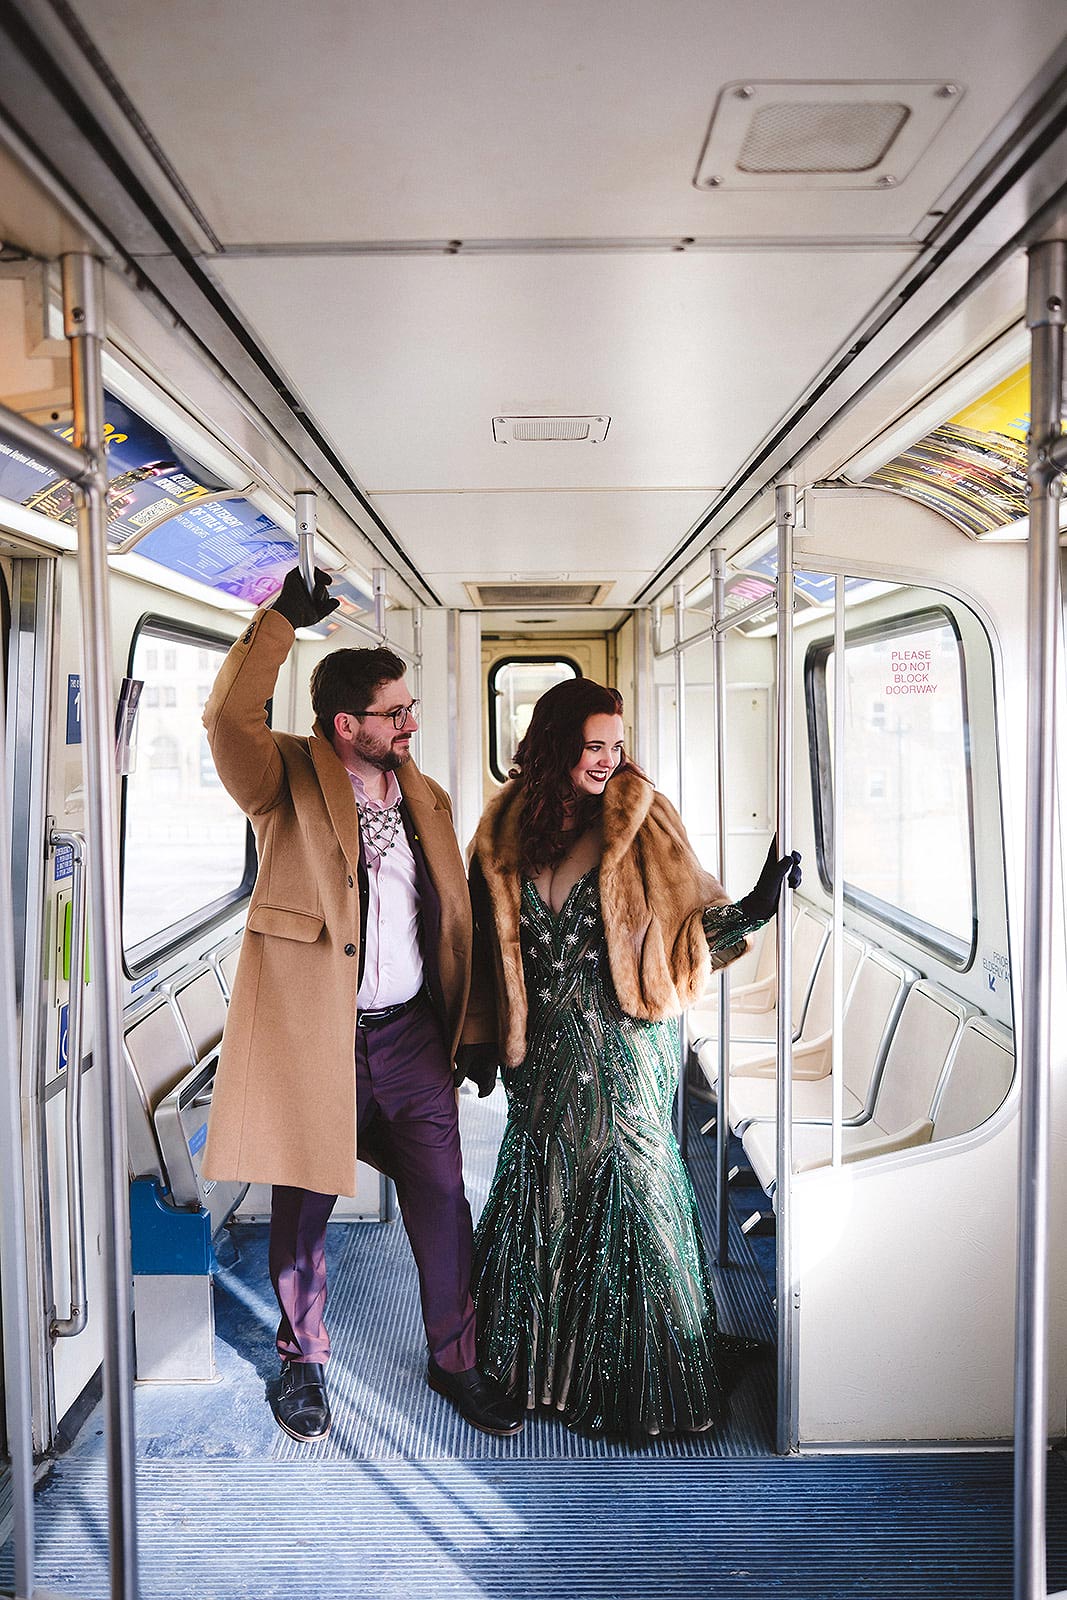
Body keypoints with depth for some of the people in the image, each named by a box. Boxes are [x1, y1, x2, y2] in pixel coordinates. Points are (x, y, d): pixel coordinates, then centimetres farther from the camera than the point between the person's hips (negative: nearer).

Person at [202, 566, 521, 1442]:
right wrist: (282, 618, -23)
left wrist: (469, 1030, 13)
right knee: (303, 1206, 12)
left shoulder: (429, 799, 9)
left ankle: (455, 1358, 31)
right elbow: (228, 717, -26)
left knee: (443, 1199, 9)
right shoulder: (290, 782, -5)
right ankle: (303, 1361, 36)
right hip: (309, 1036, -4)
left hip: (410, 1035, 4)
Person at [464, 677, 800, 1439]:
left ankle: (643, 1383, 25)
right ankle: (541, 1361, 37)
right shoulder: (507, 830, 1)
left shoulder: (642, 817, -6)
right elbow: (492, 945, 8)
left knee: (628, 1194, 3)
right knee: (540, 1197, 14)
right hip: (544, 1053, 3)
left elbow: (692, 915, -7)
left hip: (624, 1046, -3)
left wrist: (753, 907, -25)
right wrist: (485, 1038, 10)